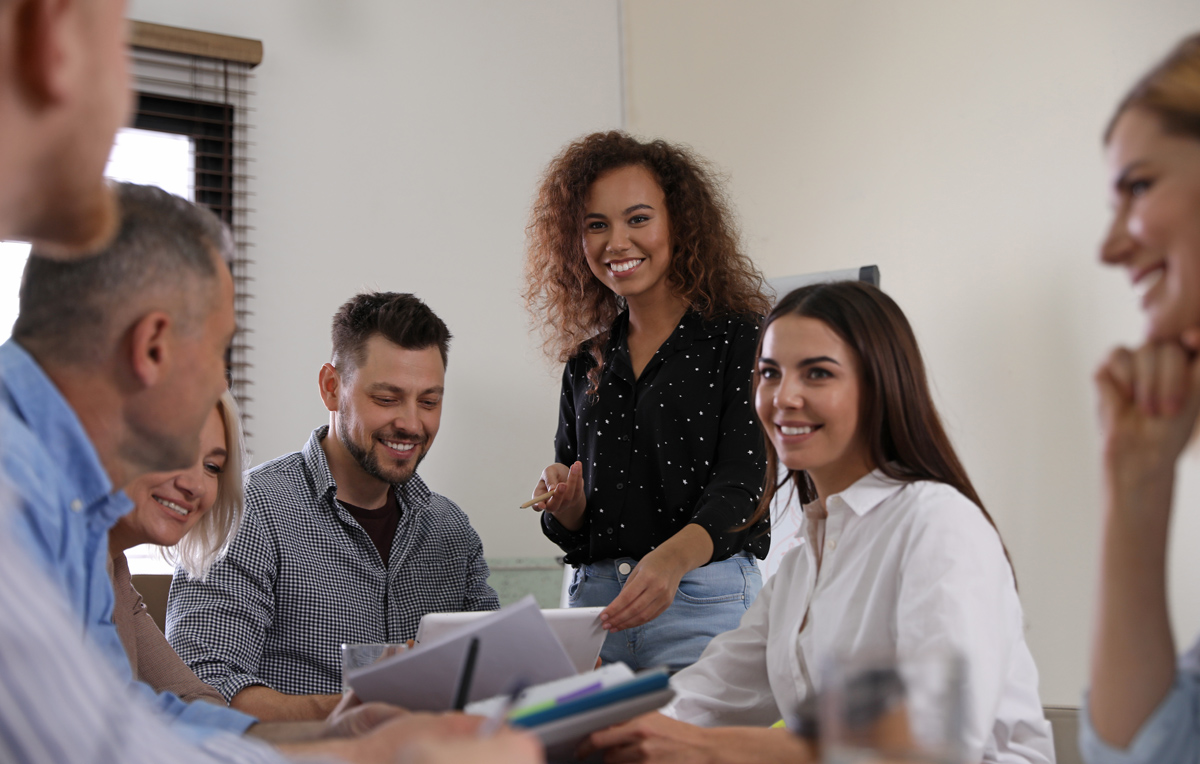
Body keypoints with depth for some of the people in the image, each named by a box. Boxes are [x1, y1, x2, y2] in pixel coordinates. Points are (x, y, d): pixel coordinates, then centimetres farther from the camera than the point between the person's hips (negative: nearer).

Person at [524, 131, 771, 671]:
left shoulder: (740, 337, 0)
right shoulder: (587, 363, 16)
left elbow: (742, 482, -13)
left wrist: (672, 559, -32)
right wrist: (563, 502, -6)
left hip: (704, 606, -4)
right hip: (594, 602, 4)